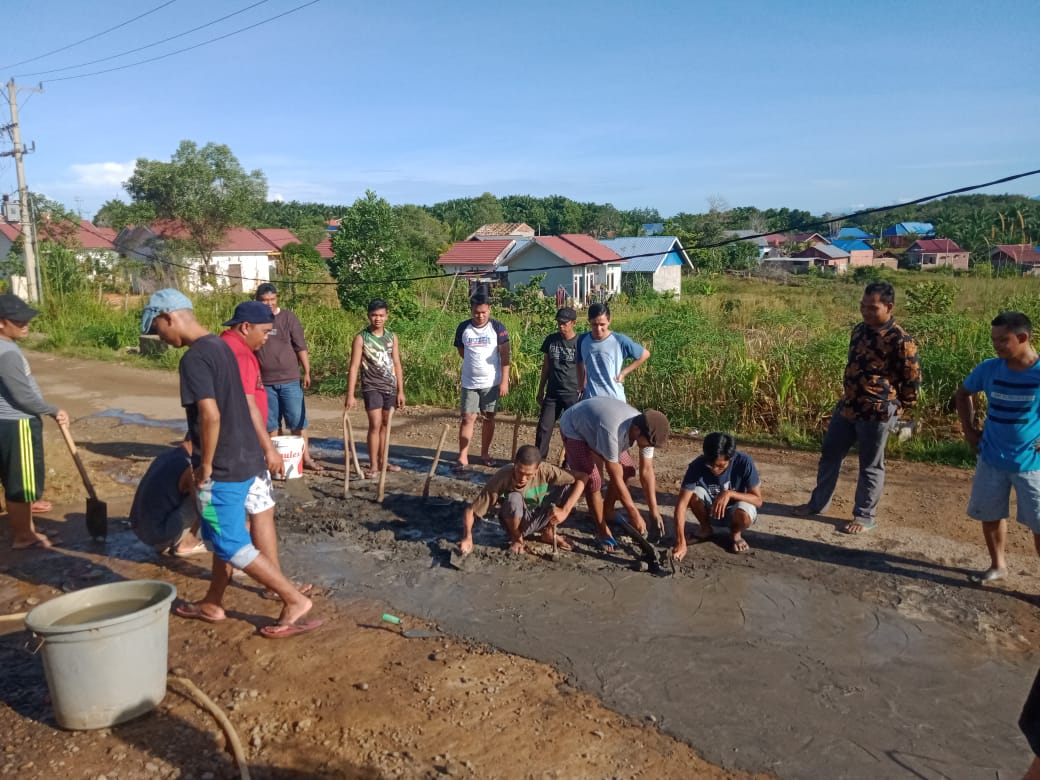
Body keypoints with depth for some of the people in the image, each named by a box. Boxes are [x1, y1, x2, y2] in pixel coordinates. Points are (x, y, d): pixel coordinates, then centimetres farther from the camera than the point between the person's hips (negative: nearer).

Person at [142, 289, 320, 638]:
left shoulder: (194, 359, -19)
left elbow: (210, 416, -28)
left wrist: (205, 467, -16)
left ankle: (295, 601, 4)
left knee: (233, 545, 0)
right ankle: (212, 604, 35)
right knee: (222, 535, 21)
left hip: (223, 466, -10)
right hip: (243, 457, 10)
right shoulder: (220, 346, 9)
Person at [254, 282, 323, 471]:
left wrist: (306, 372, -5)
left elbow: (301, 347, -1)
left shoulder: (288, 317, 0)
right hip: (265, 382, 1)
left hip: (290, 380, -1)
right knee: (270, 424, 8)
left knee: (298, 421, 2)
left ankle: (306, 457, 9)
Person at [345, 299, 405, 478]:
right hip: (372, 387, -4)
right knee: (375, 424, -10)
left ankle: (382, 461, 20)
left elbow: (397, 364, 8)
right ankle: (373, 466, -3)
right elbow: (354, 367, -9)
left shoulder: (392, 337, 6)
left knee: (385, 424, 10)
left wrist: (401, 391, 5)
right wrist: (350, 394, -14)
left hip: (390, 387, 4)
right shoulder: (361, 338, -6)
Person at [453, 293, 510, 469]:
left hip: (491, 382, -1)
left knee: (489, 417, 8)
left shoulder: (497, 327, -7)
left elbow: (505, 355, -7)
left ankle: (485, 454, 21)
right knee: (468, 418, -2)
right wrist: (474, 364, 11)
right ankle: (463, 457, 1)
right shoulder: (463, 328, -1)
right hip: (469, 383, 1)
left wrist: (504, 381, -12)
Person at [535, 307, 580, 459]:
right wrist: (541, 390, 12)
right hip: (552, 394, 3)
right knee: (543, 428, 1)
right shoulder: (551, 339, 4)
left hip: (573, 395, -3)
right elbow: (546, 366, 12)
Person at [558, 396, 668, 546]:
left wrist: (654, 513, -16)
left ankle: (608, 512, 25)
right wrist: (634, 514, -29)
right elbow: (615, 477, -35)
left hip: (594, 423, 7)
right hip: (574, 429, -7)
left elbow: (647, 471, -15)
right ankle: (602, 529, 2)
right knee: (592, 481, -18)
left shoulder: (646, 430, -23)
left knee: (626, 470, 3)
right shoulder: (611, 431, -44)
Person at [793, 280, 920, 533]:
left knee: (870, 466, 7)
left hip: (877, 414, -7)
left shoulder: (900, 340, -16)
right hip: (847, 406, 8)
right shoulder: (859, 330, 7)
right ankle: (818, 503, 31)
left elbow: (913, 380, -10)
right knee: (829, 454, 15)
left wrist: (897, 408, -1)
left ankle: (865, 517, 22)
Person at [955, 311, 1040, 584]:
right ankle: (998, 565, 35)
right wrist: (969, 430, 6)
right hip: (991, 460, 4)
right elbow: (963, 393, 14)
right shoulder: (988, 369, -6)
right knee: (990, 515, 15)